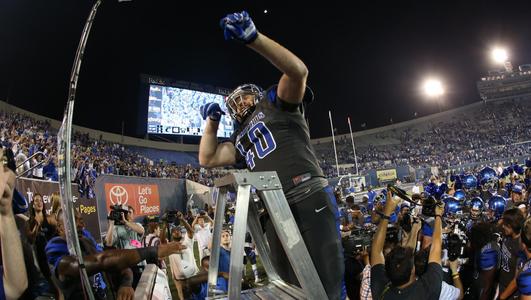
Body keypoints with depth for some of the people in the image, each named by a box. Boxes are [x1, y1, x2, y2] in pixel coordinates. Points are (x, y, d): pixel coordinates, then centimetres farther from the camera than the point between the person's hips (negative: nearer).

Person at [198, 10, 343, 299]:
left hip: (310, 200, -7)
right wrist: (211, 121, 24)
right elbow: (207, 160, 25)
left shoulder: (275, 102, 11)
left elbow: (298, 71, -9)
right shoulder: (241, 139, 29)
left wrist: (253, 38, -18)